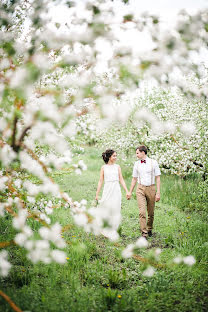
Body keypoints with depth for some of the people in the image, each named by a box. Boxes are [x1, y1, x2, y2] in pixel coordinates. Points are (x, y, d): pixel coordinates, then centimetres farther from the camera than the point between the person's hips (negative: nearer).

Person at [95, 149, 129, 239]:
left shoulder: (117, 167, 8)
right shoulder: (103, 167, 4)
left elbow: (121, 180, 9)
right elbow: (100, 181, 5)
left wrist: (127, 191, 2)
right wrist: (97, 194, 2)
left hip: (116, 190, 1)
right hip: (107, 190, -1)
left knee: (116, 210, 1)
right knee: (106, 210, 0)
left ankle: (113, 232, 13)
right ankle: (106, 230, 18)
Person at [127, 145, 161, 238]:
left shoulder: (153, 162, -2)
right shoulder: (136, 164, 7)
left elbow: (158, 178, -1)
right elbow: (134, 179, 15)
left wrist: (158, 193, -7)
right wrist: (130, 192, 15)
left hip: (151, 189, -1)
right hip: (140, 189, 1)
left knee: (151, 212, 8)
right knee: (142, 212, -11)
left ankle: (149, 229, 29)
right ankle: (144, 233, -9)